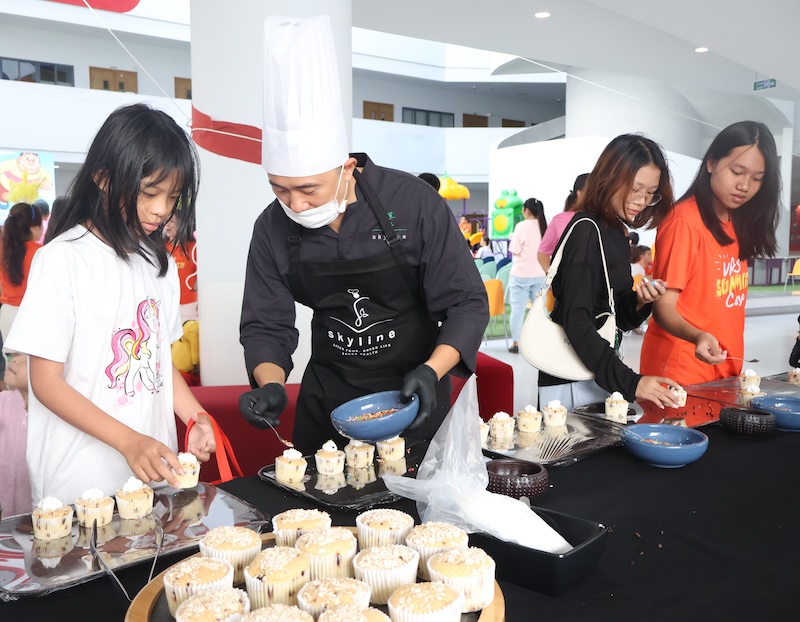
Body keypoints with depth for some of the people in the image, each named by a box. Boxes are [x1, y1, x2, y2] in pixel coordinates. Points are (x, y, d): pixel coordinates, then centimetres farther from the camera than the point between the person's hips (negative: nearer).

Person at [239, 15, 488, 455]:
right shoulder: (273, 228, -9)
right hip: (326, 397, 3)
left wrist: (431, 372, -30)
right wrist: (271, 386, -23)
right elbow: (266, 324, -3)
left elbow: (466, 303, -15)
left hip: (413, 392, -2)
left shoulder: (413, 203, -20)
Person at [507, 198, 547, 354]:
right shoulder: (544, 226, 4)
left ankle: (516, 342, 2)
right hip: (540, 274, 5)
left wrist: (513, 238, 6)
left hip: (521, 273, -4)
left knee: (518, 308, 1)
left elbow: (515, 251, -11)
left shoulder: (522, 226, -10)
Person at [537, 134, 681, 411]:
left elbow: (614, 317, 14)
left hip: (599, 374, 8)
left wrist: (639, 302, -7)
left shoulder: (616, 233, 10)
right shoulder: (586, 231, -15)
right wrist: (629, 381, -27)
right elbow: (576, 320, -23)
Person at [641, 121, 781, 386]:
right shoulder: (684, 221, -16)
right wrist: (698, 336, -36)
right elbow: (664, 308, -19)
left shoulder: (739, 224, 7)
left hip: (725, 370, 8)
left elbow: (722, 302, 10)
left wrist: (732, 363, 2)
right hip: (681, 373, -8)